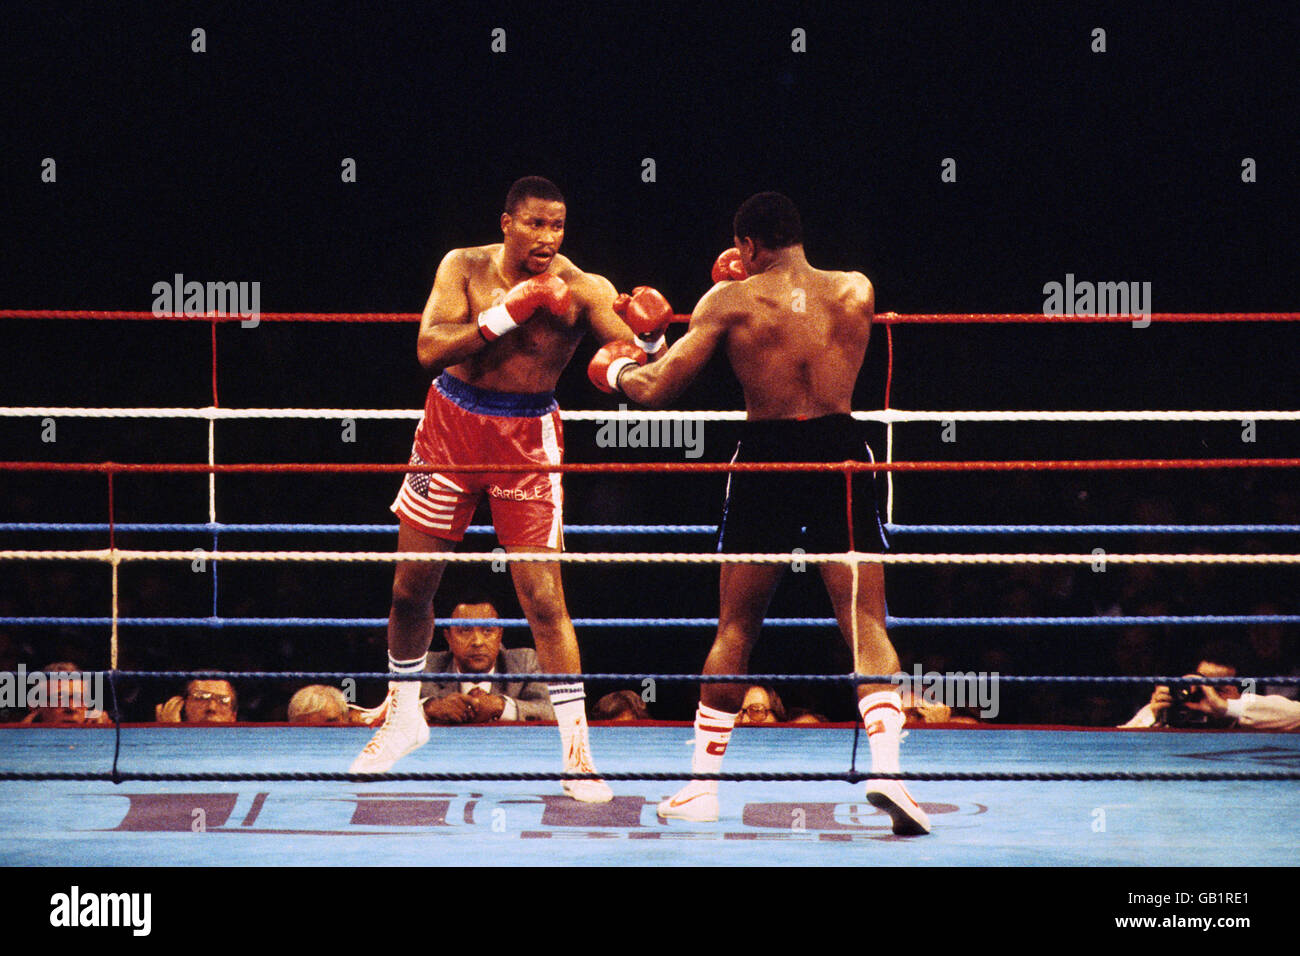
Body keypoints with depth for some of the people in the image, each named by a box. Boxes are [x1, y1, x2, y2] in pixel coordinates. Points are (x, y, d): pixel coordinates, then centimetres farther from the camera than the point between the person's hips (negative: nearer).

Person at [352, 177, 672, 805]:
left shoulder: (580, 290, -13)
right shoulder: (465, 268, -7)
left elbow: (637, 364, -24)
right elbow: (430, 349, -20)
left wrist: (650, 336, -46)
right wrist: (508, 312, -28)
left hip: (527, 436, -2)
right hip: (452, 424, 2)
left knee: (544, 599, -11)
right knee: (410, 587, 10)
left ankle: (577, 754, -4)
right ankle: (405, 718, 34)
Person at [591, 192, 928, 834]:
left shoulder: (730, 301, 0)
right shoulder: (856, 292, 6)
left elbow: (656, 390, 0)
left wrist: (616, 370, 21)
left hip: (764, 453, 0)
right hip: (840, 452, 0)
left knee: (735, 629, 11)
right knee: (866, 624, 0)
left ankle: (703, 782, 16)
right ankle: (885, 763, -20)